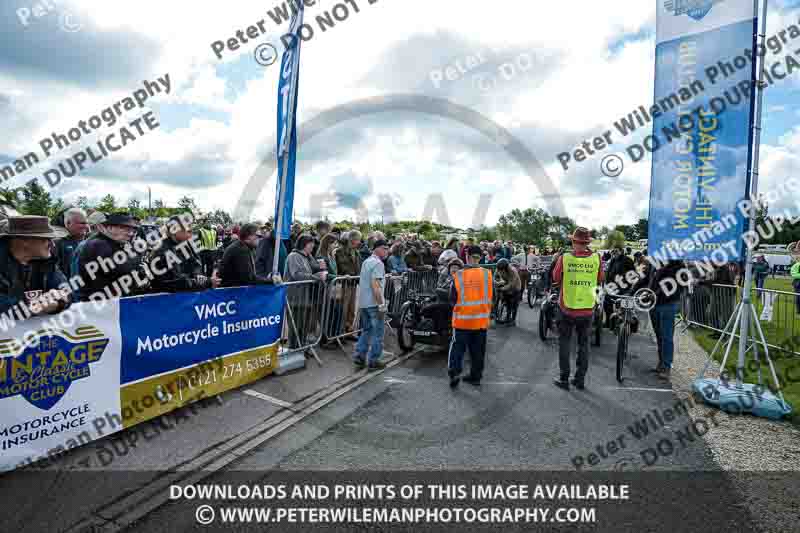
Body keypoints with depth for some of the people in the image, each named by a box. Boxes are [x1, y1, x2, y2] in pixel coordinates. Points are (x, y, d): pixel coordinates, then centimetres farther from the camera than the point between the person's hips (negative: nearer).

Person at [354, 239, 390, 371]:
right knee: (377, 333, 2)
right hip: (374, 303, -9)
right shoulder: (378, 263, -14)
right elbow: (375, 285, -23)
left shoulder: (366, 262, 16)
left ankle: (359, 356, 16)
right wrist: (382, 304, -22)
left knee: (366, 331, 19)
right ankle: (373, 361, 8)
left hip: (363, 303, 9)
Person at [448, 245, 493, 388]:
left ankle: (454, 372, -4)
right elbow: (492, 297, 3)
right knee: (478, 350, 14)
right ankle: (476, 377, 24)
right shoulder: (487, 274, -7)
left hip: (462, 319, -2)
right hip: (481, 320, 2)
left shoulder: (458, 276, -12)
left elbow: (453, 299, -5)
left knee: (457, 347, 10)